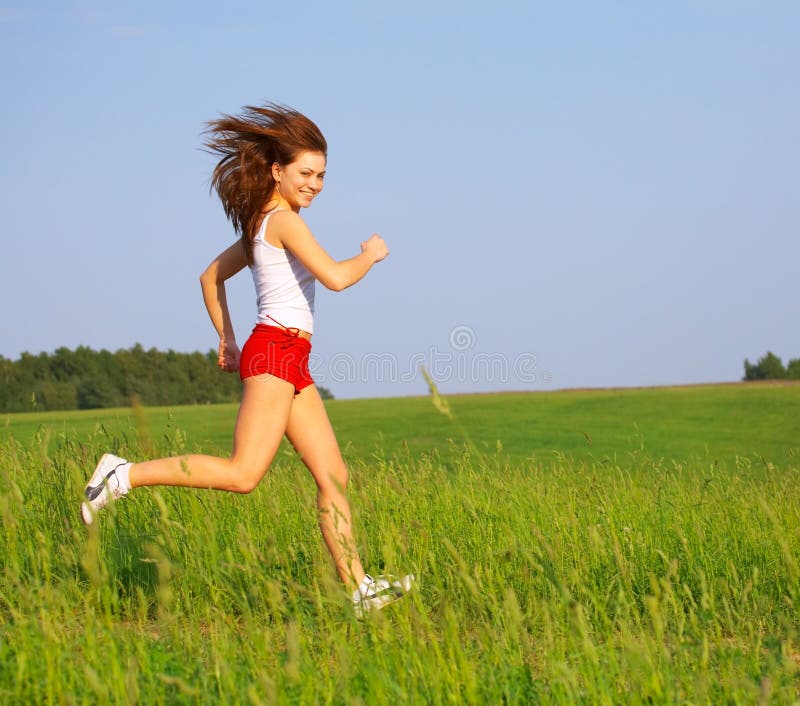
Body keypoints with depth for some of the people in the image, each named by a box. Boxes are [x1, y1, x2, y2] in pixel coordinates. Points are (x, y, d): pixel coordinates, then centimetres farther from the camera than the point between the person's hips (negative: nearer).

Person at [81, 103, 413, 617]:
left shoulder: (260, 227, 19)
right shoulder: (284, 220, -8)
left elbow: (212, 276, 28)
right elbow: (335, 277, -19)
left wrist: (226, 340, 29)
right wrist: (370, 254, 0)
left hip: (292, 362, 10)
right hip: (277, 350, -10)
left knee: (333, 475, 4)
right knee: (243, 474, -19)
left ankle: (359, 589, 2)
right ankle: (123, 476, -12)